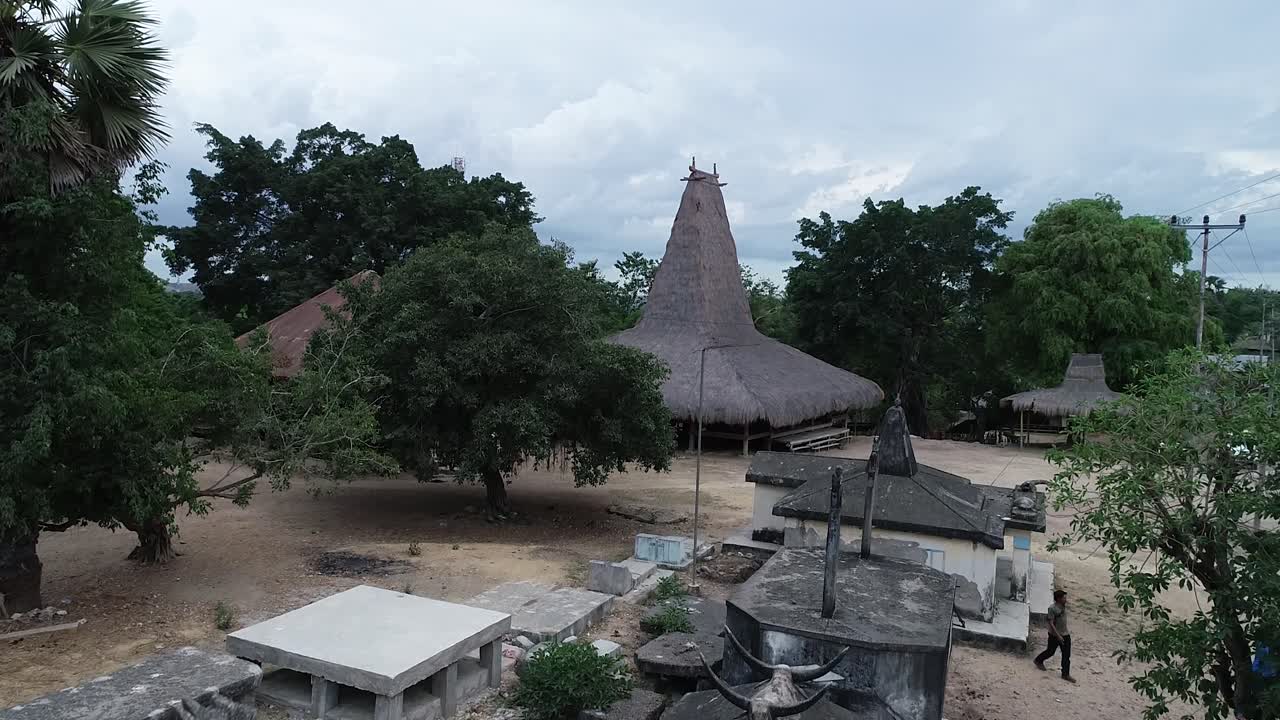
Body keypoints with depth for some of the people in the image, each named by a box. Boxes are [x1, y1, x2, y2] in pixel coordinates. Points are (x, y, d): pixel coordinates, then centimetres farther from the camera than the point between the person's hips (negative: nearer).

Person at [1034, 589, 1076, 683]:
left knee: (1066, 655, 6)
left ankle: (1066, 674, 15)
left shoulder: (1063, 606, 1)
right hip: (1055, 635, -7)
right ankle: (1038, 660, 37)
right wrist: (1058, 636, -24)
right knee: (1050, 651, 11)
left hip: (1065, 634, 7)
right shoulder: (1052, 608, -22)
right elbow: (1051, 623, -22)